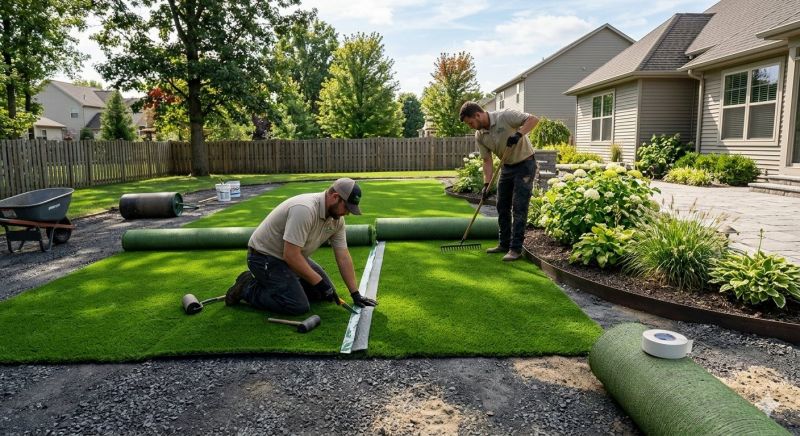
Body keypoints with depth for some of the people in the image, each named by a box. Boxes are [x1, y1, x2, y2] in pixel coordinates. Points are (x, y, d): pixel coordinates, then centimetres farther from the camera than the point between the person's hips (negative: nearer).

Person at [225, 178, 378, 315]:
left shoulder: (337, 219, -4)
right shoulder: (305, 210, -33)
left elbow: (343, 257, -1)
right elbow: (291, 256, -33)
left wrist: (355, 294, -4)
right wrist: (319, 282, -25)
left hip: (293, 256, 9)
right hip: (265, 257, -9)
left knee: (324, 293, 9)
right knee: (299, 306, -19)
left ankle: (278, 282, 18)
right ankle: (248, 288, -2)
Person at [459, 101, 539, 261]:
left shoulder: (505, 116, -20)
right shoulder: (479, 136, -2)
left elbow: (533, 119, -24)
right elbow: (487, 160, 1)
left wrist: (518, 134, -38)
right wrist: (486, 184, -8)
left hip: (524, 164, -7)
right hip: (507, 166, 7)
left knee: (519, 207, -9)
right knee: (502, 207, 9)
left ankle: (516, 248, -5)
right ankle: (504, 244, 21)